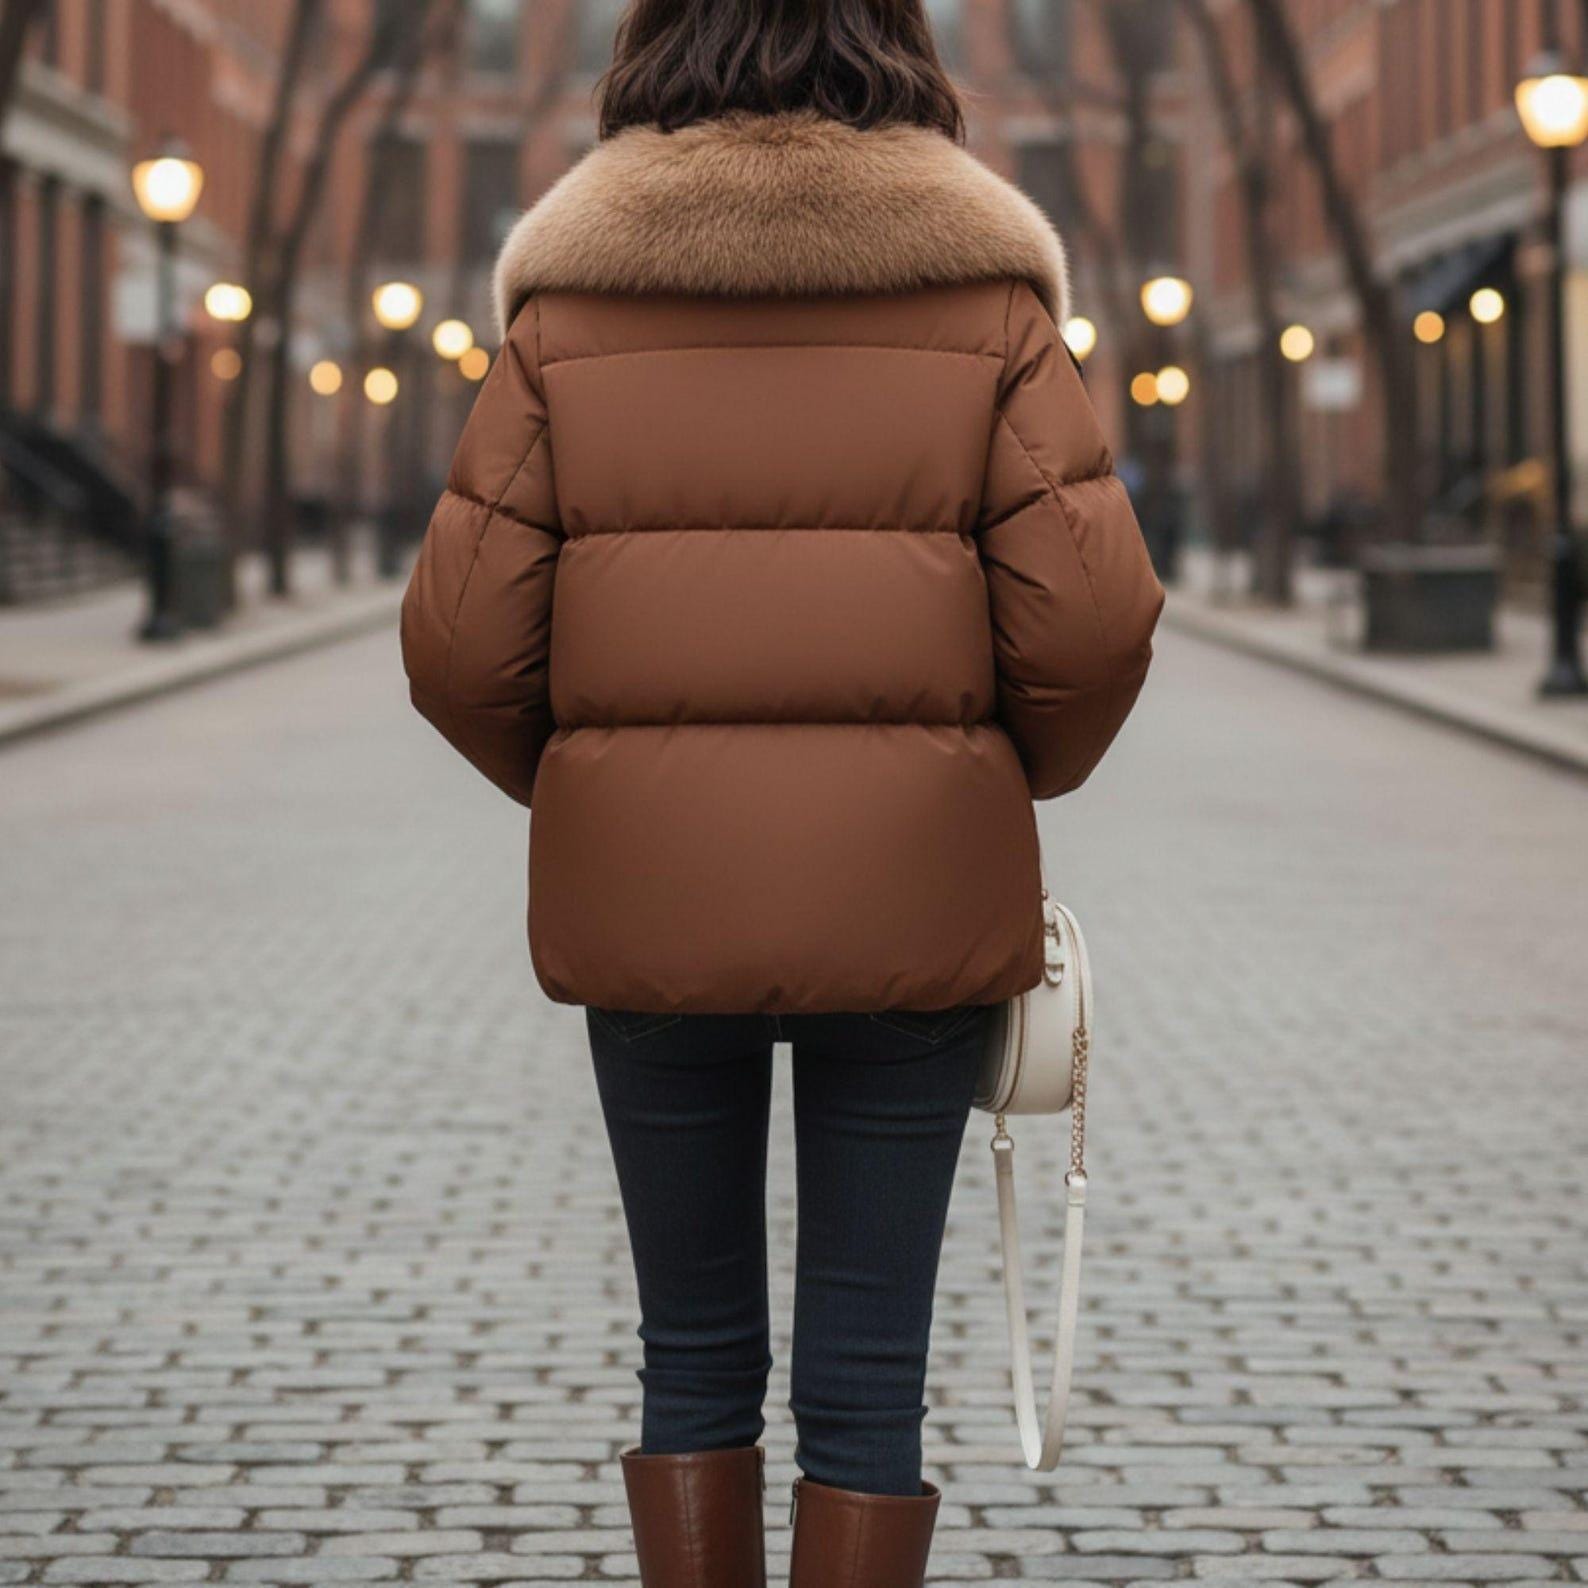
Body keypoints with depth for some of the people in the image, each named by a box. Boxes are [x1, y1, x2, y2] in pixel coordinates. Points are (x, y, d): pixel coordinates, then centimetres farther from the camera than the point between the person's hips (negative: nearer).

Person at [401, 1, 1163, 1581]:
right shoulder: (985, 294, 0)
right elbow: (1092, 622, -8)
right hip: (911, 901, -1)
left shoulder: (566, 305, 1)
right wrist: (1003, 784, 11)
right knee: (868, 1372, 6)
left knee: (696, 1357, 14)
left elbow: (461, 644, -4)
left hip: (644, 897, 1)